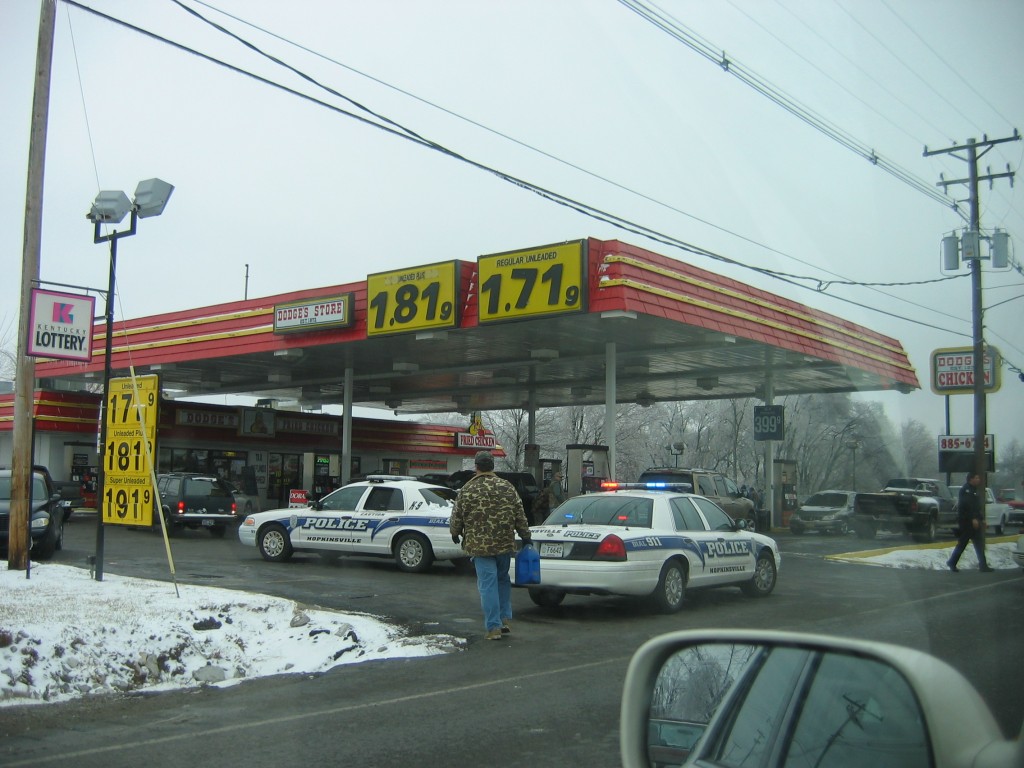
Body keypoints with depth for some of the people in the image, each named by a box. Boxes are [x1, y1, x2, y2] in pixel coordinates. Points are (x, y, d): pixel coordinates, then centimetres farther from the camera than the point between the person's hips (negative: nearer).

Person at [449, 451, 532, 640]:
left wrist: (455, 533, 21)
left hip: (480, 545, -3)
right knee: (503, 580, 20)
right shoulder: (508, 487, 3)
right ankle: (506, 619, 19)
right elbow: (520, 516, 6)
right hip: (505, 544, 3)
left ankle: (494, 627, -1)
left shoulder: (467, 490, -6)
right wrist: (525, 536, 18)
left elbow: (457, 517, 1)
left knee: (488, 584, 0)